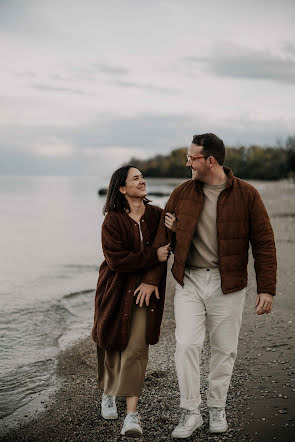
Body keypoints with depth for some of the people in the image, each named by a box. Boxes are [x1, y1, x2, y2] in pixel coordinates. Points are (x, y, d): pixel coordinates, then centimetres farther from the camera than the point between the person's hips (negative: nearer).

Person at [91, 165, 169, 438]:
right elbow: (116, 259, -18)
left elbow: (163, 253, 2)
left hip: (146, 290, 1)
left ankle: (132, 415, -6)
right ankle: (108, 394, 39)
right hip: (116, 290, -1)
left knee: (137, 349, -8)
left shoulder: (156, 215, 1)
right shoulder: (112, 221, -9)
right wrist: (153, 256, -20)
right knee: (111, 344, 12)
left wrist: (152, 281, -16)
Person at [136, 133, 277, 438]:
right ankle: (190, 413, 11)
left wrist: (266, 288, -8)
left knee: (224, 349, 9)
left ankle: (217, 408, 29)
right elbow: (163, 237, 6)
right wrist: (150, 279, 4)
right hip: (188, 282, 2)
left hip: (227, 285, -1)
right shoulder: (182, 193, 2)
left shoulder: (246, 195, -5)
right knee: (186, 345, -5)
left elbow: (263, 243, -4)